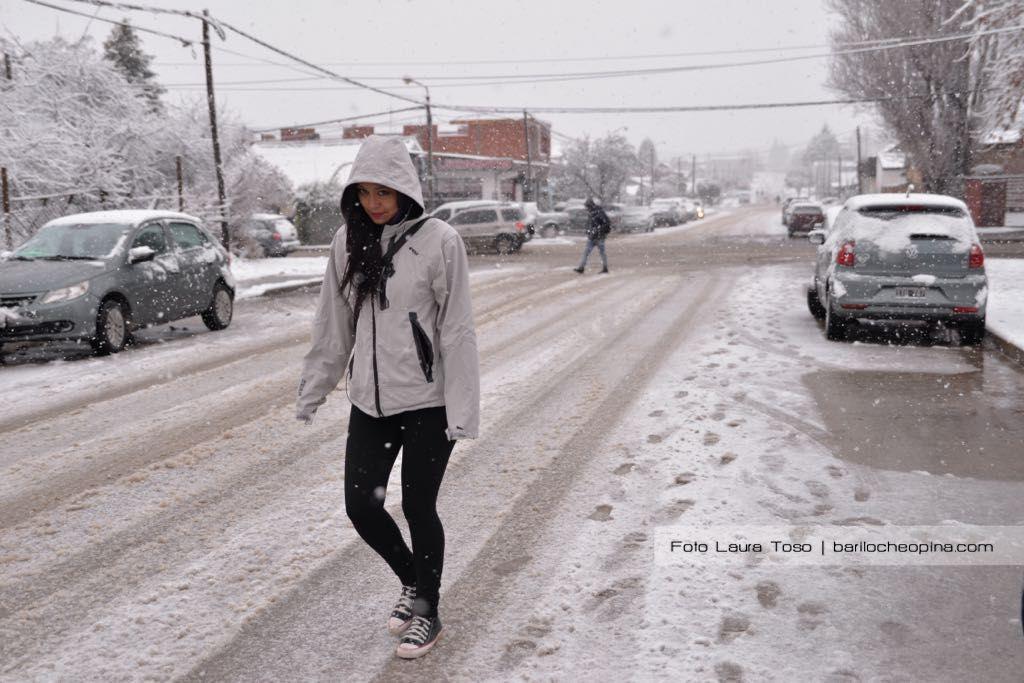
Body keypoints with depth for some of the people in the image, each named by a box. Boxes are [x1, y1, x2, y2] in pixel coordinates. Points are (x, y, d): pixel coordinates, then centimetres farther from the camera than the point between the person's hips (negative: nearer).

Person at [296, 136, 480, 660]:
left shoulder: (439, 240, -11)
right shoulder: (349, 241, 3)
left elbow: (456, 331, -12)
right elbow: (333, 326, 9)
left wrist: (463, 409, -14)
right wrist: (313, 390, 12)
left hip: (427, 401, -5)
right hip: (369, 400, 5)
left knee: (418, 508, 6)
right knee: (361, 506, 7)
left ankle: (427, 612, 30)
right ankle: (412, 583, 35)